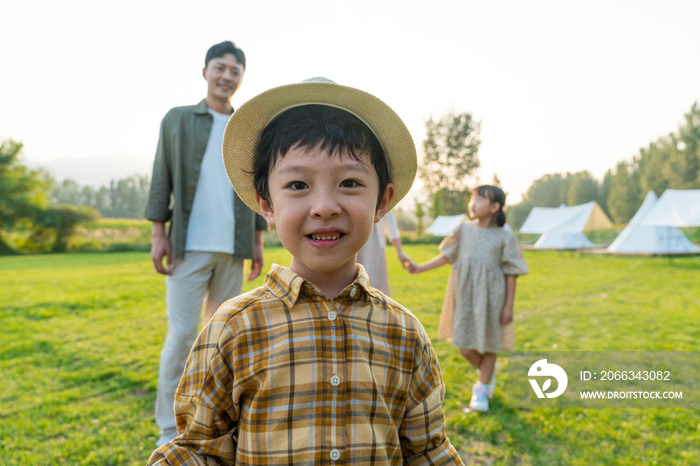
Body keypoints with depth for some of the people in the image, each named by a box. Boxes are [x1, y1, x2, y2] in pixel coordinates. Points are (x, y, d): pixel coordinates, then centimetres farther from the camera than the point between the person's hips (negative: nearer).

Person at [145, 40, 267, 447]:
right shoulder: (177, 119, 7)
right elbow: (161, 180, 3)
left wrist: (258, 242, 6)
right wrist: (159, 234, -5)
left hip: (232, 248, 3)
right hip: (189, 245, -2)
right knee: (182, 333, -5)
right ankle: (170, 429, 8)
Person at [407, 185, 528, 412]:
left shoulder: (505, 237, -4)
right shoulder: (464, 229, 3)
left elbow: (511, 274, -1)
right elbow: (446, 256, 10)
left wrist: (509, 305, -4)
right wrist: (421, 268, 2)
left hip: (490, 297, -2)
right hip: (465, 294, 2)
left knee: (489, 342, 7)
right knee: (464, 346, 6)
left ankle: (481, 390, 24)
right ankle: (486, 371, 38)